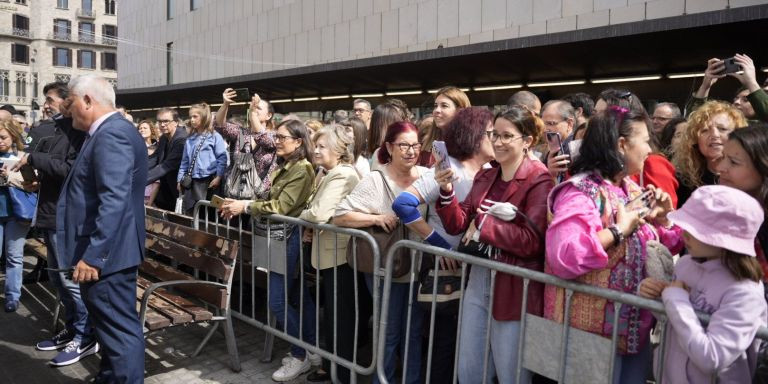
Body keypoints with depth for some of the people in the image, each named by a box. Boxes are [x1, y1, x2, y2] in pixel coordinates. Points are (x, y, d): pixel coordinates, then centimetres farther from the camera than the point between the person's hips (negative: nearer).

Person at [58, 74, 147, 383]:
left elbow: (114, 201, -27)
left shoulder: (111, 134, -19)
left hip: (105, 253, -11)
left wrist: (93, 255, -27)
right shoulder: (111, 131, 16)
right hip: (107, 249, 11)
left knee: (120, 329, -2)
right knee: (113, 324, 21)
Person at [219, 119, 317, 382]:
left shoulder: (302, 169, -15)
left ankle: (300, 356, 7)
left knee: (277, 301, -6)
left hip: (291, 238, -9)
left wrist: (245, 207, -15)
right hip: (282, 236, 9)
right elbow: (271, 201, 12)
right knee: (300, 296, 14)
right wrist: (241, 205, -1)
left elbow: (281, 206, -20)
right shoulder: (283, 167, 15)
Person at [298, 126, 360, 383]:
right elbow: (319, 212, 18)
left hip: (339, 255, -10)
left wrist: (302, 216, -7)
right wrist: (311, 227, -3)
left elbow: (319, 213, -28)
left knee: (341, 317, 2)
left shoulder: (342, 175, -19)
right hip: (329, 253, 10)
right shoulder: (330, 174, 14)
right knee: (330, 315, 19)